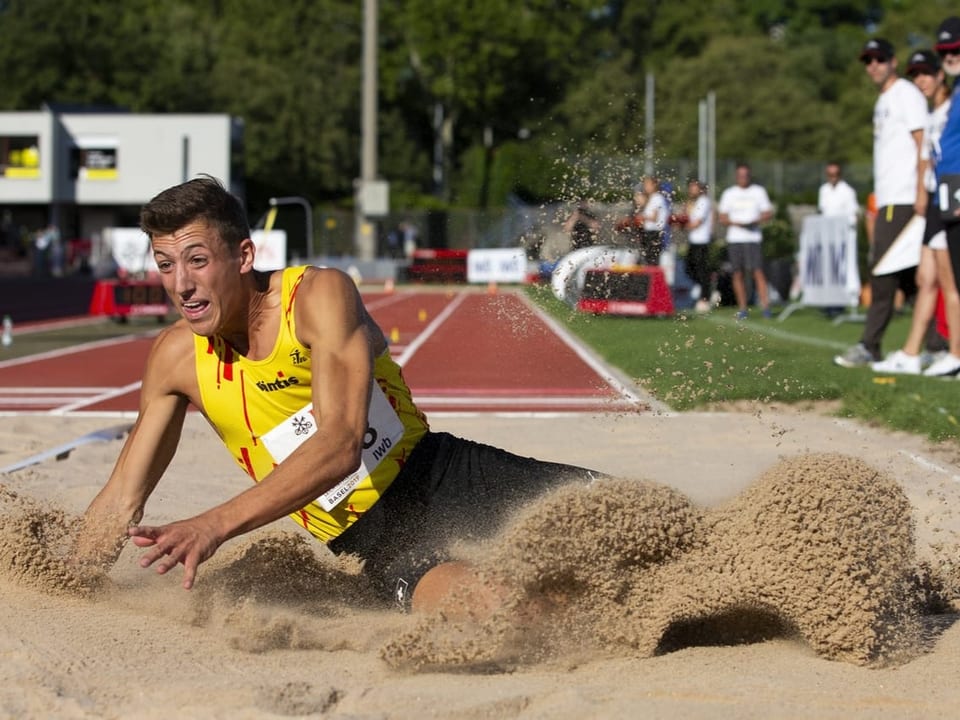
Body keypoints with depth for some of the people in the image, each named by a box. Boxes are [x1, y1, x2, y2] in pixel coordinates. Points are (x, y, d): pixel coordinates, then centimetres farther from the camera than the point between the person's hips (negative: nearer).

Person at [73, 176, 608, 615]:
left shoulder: (320, 295, -18)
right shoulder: (177, 357, -4)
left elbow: (341, 443, -30)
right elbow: (122, 499, 7)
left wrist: (216, 525, -39)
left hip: (443, 474, -1)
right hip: (378, 543, 1)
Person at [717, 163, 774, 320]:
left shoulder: (759, 191, 9)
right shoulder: (729, 193, 11)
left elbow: (768, 213, 8)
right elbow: (722, 218, 9)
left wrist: (756, 221, -11)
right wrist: (736, 223, -11)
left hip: (753, 238, -2)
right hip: (734, 238, 2)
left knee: (758, 271, -13)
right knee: (738, 273, 1)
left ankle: (765, 305, -16)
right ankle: (742, 308, 7)